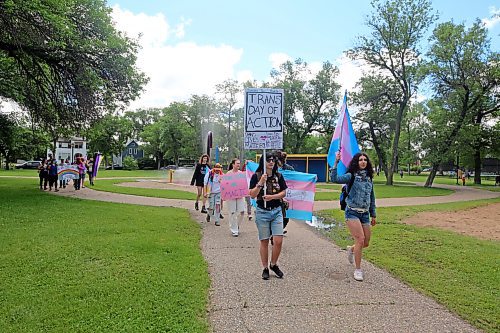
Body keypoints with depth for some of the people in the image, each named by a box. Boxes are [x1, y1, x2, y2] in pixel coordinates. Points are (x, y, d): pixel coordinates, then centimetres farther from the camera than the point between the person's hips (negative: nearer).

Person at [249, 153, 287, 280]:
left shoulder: (278, 176, 4)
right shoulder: (256, 176, -4)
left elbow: (284, 193, 3)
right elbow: (252, 195, -9)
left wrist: (272, 196, -14)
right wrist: (261, 182, -20)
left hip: (277, 211, 2)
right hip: (262, 212, -2)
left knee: (278, 241, -4)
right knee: (264, 241, 6)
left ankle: (273, 264, 20)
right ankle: (265, 268, 21)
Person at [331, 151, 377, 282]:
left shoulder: (369, 178, 11)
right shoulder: (351, 176, -6)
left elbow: (372, 198, 18)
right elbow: (335, 179, -24)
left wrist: (373, 214, 19)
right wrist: (336, 162, -29)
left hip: (365, 214, 6)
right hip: (352, 212, -6)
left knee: (366, 243, 10)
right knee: (360, 240, -13)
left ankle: (351, 249, 44)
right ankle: (358, 270, 3)